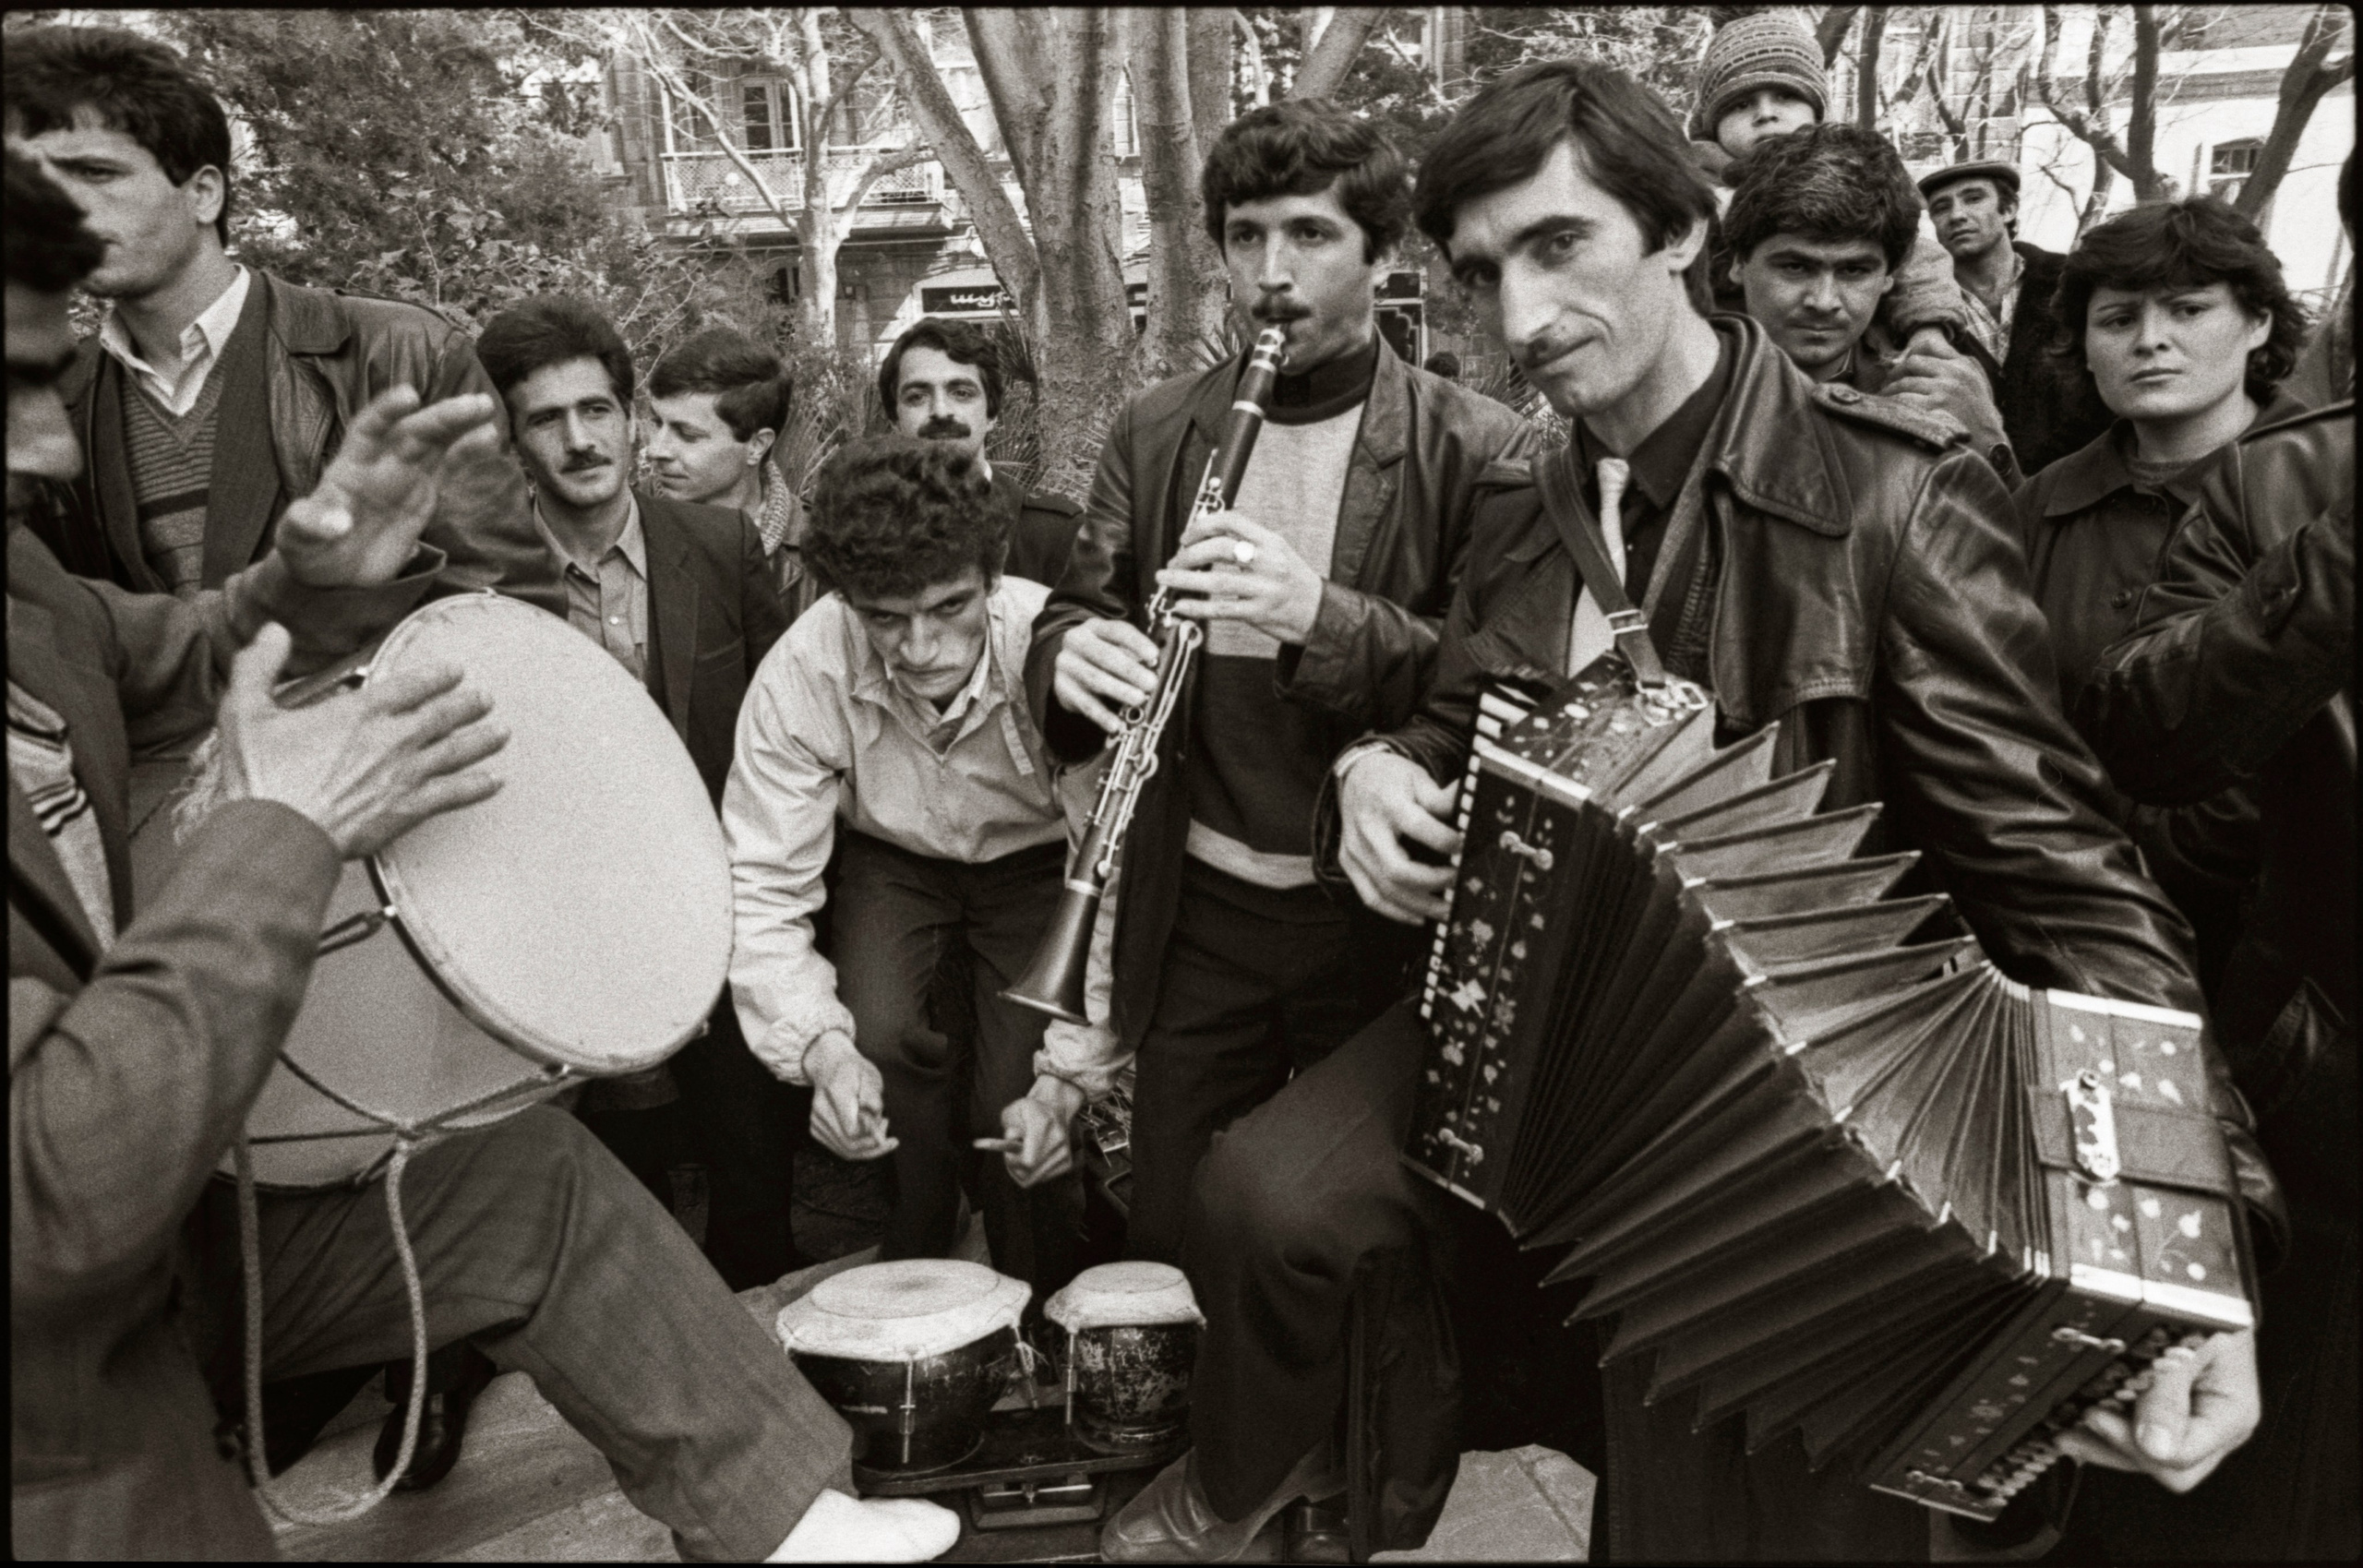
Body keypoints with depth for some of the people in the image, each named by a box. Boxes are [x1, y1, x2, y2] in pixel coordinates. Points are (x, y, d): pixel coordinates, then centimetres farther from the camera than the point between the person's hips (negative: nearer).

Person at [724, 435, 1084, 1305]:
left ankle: (1045, 1313, 13)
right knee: (876, 1035, -24)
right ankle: (919, 1249, 7)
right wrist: (822, 1047, -36)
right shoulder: (801, 675, -27)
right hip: (891, 862, 2)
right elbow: (762, 889, -20)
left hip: (1037, 863, -1)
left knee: (1016, 1095, -17)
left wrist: (1066, 1078, -34)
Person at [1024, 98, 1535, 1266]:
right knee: (1166, 1248, 14)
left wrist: (1323, 616, -29)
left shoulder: (1476, 448, -8)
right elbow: (1076, 612, 5)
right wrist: (1075, 657, -20)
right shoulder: (1153, 433, 5)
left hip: (1389, 920, -3)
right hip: (1195, 915, 3)